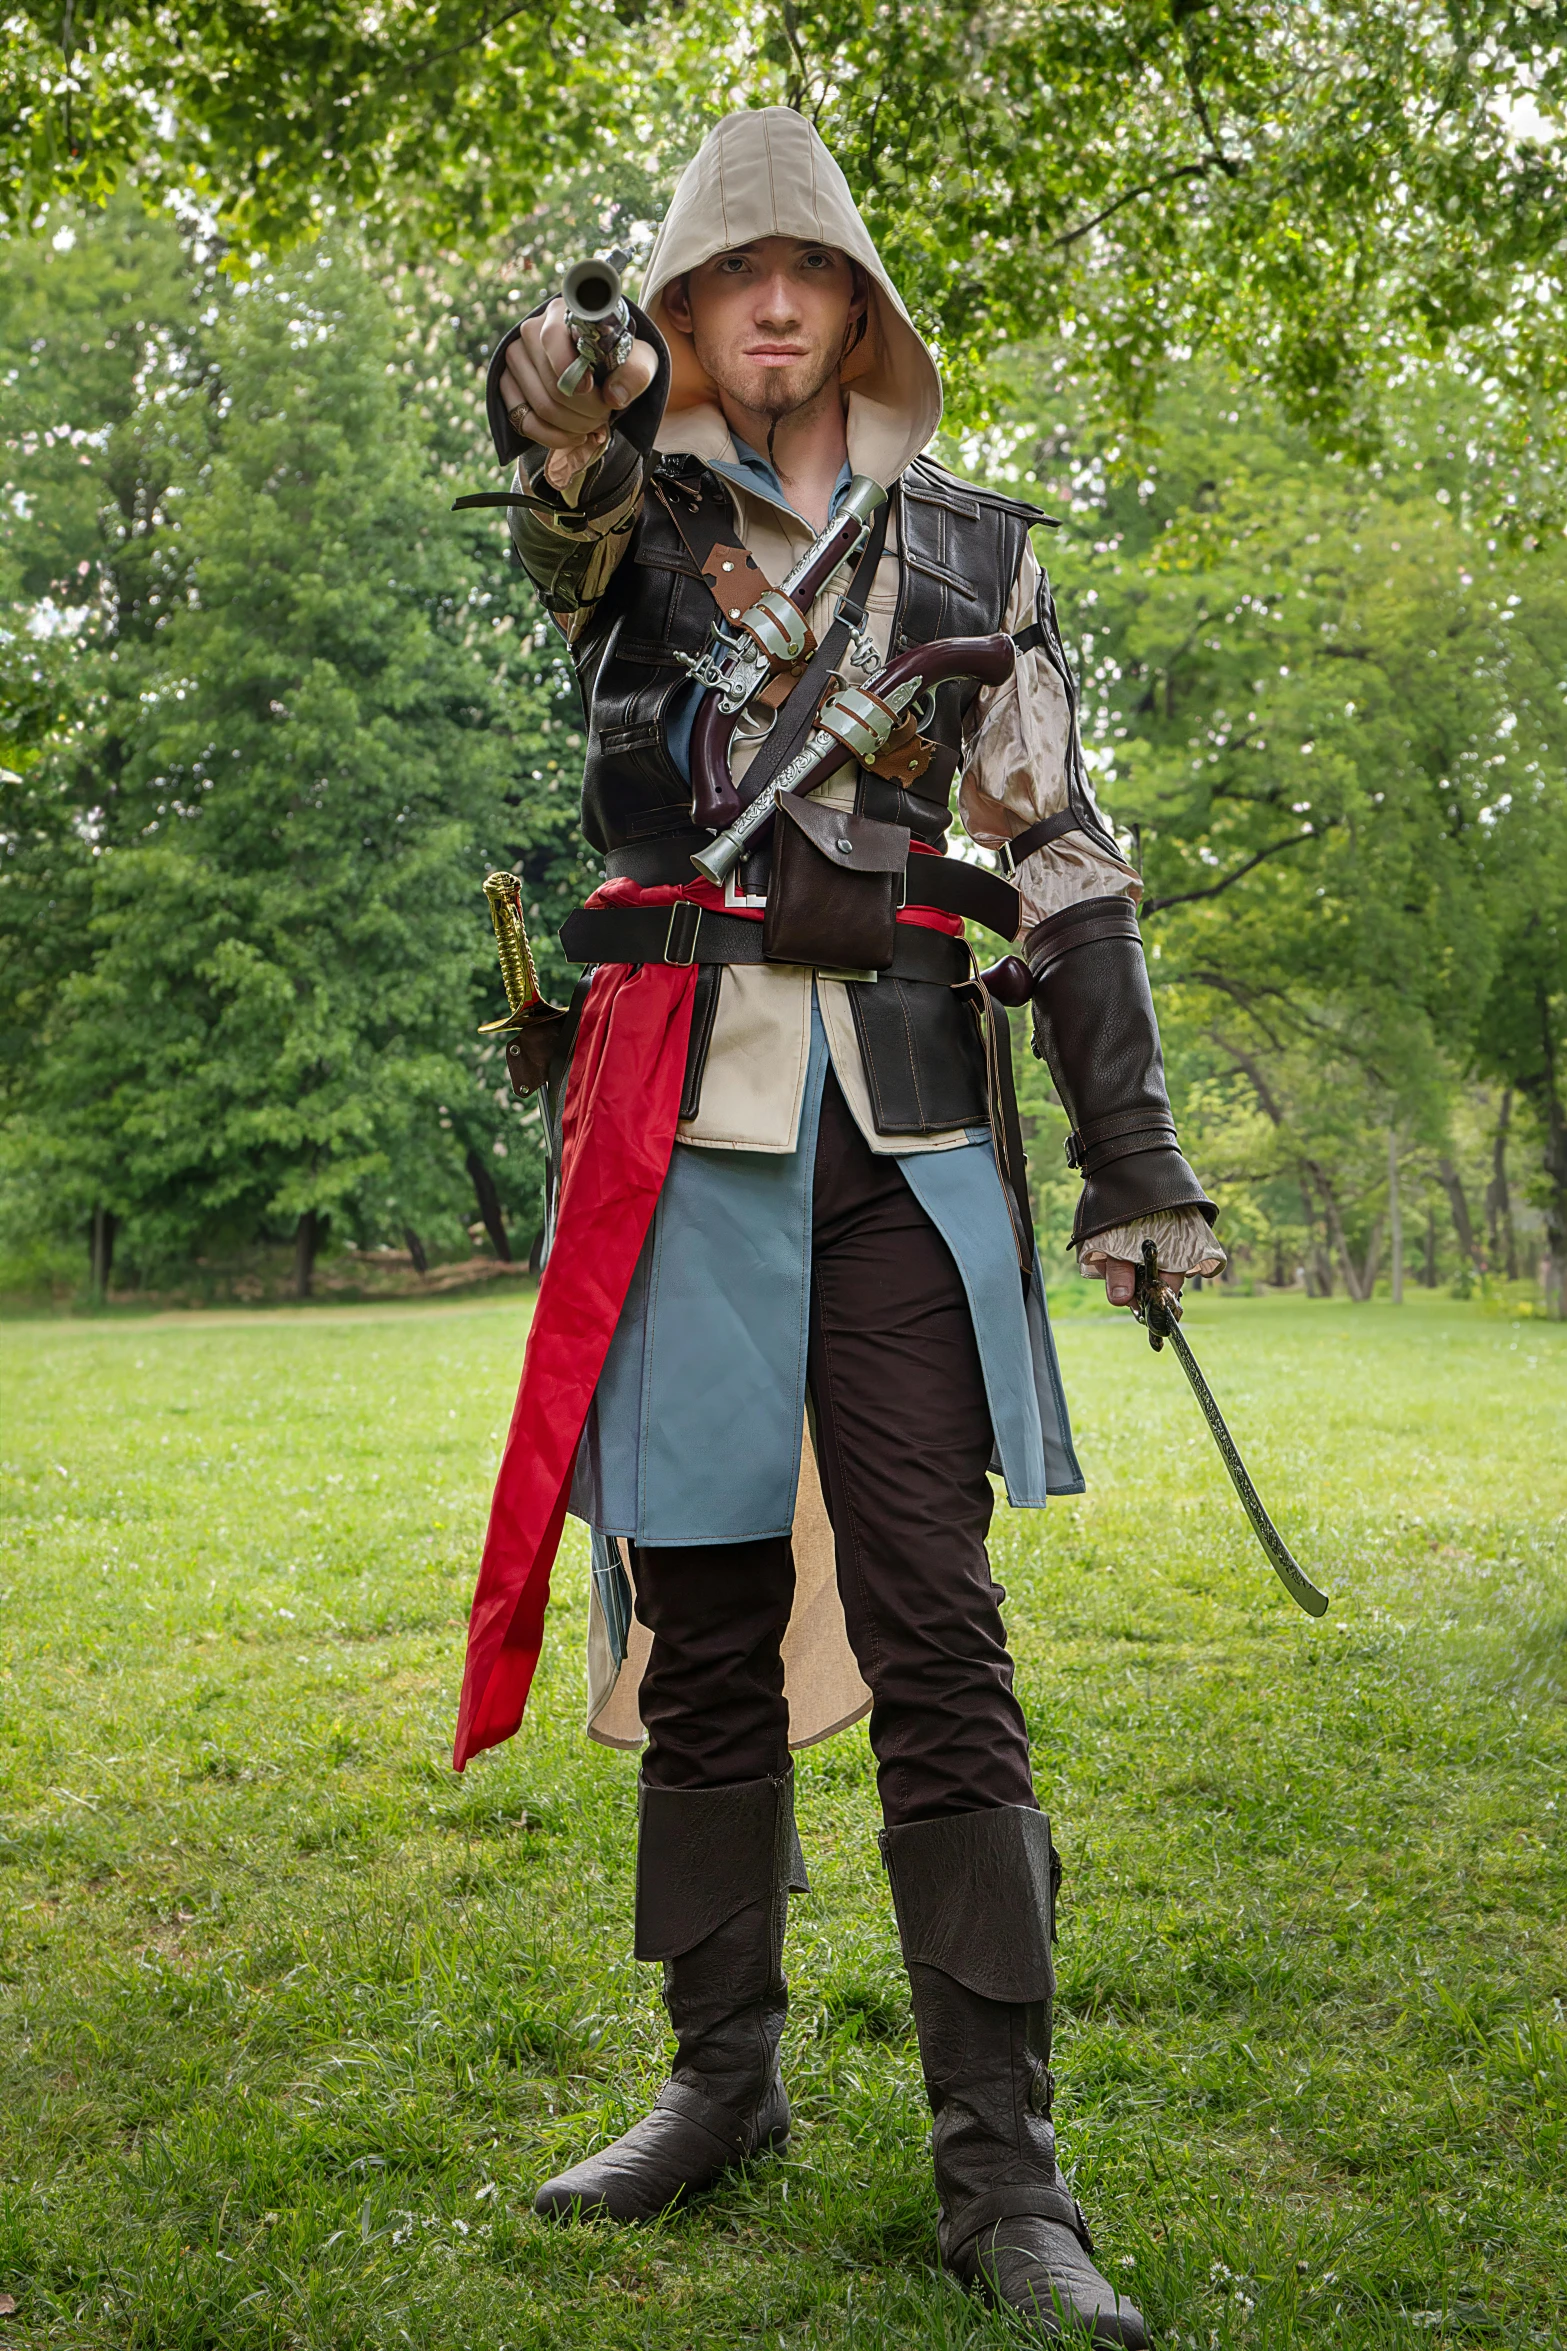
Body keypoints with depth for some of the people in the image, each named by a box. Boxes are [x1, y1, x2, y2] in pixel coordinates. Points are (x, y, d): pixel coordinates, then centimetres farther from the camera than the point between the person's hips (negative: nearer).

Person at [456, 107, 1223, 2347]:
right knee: (701, 1611, 6)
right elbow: (574, 521, -17)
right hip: (680, 1108, 1)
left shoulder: (970, 542, 14)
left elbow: (1066, 856, 9)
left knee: (935, 1630, -5)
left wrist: (1135, 1154, 1)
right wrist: (564, 434, -42)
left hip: (907, 1119, 0)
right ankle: (725, 2078, 22)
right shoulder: (629, 514, 11)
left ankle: (1005, 2168, 1)